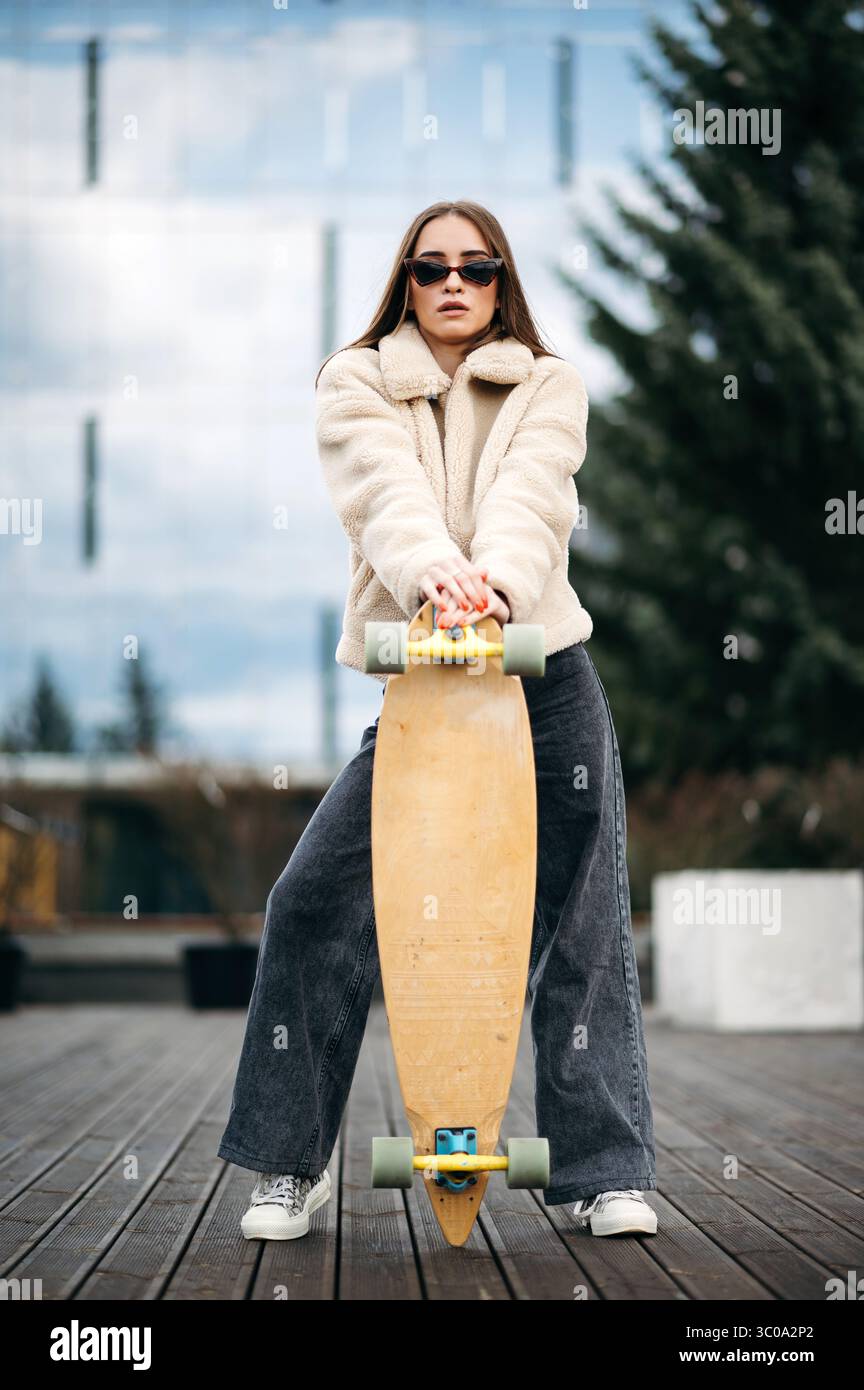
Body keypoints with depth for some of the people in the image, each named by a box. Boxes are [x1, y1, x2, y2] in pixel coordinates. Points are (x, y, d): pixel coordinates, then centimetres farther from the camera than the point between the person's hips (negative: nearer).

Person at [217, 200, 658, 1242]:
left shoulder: (549, 387, 9)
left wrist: (497, 578, -34)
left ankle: (601, 1169, 10)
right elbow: (386, 492, -14)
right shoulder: (356, 385, 7)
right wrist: (432, 572, -35)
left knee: (580, 923, -1)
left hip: (547, 678, 1)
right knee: (315, 900, -7)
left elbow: (528, 496, -12)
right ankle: (289, 1166, 7)